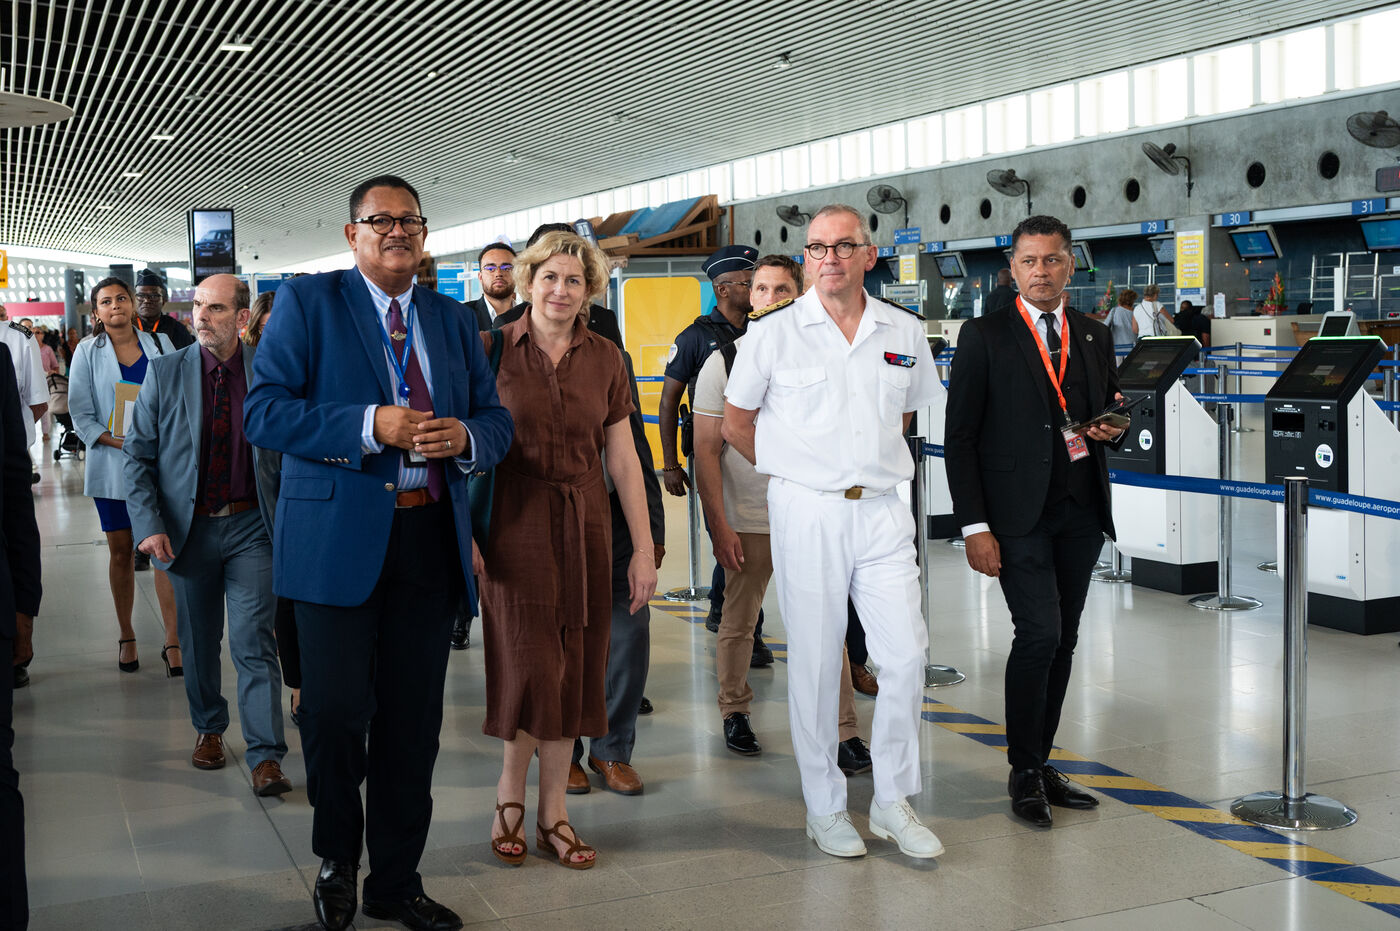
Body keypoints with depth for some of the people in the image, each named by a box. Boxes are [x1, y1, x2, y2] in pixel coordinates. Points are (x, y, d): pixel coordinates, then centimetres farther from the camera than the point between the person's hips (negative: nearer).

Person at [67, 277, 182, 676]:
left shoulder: (160, 343, 7)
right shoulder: (87, 352, 4)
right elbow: (81, 415, -1)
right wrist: (123, 442, -14)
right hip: (112, 463, 0)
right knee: (120, 550, 7)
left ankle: (172, 640, -3)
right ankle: (126, 636, 21)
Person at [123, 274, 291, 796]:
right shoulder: (164, 374, 0)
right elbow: (138, 455, 1)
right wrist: (149, 525, -10)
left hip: (251, 525, -2)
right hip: (187, 528, 2)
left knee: (254, 642, -7)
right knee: (199, 641, 14)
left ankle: (266, 757, -4)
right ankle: (208, 728, 35)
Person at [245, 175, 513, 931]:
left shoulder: (452, 319, 15)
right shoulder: (307, 302, 1)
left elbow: (496, 419, 15)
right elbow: (263, 411, -9)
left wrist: (465, 436, -9)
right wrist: (371, 424, -20)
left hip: (430, 538, 4)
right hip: (338, 539, -4)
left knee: (414, 720, 10)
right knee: (336, 710, -2)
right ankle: (336, 859, 25)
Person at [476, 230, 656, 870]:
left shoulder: (605, 359, 6)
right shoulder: (492, 350, -1)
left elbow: (624, 458, 7)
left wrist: (643, 548, 5)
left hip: (585, 528, 3)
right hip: (515, 525, -3)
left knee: (575, 667, 5)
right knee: (529, 665, -5)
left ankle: (552, 811, 18)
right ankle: (510, 791, 20)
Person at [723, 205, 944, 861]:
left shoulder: (904, 332, 7)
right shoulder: (773, 333, -1)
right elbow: (735, 423, 8)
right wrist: (798, 471, 8)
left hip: (882, 511, 3)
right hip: (806, 513, -2)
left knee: (906, 656, 0)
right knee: (815, 664, 4)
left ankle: (892, 802, 17)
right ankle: (824, 808, 18)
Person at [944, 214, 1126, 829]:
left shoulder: (1095, 337, 14)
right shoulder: (985, 338, -2)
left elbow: (1109, 418, 23)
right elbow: (959, 438, -5)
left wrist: (1111, 427, -3)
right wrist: (974, 526, -12)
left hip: (1081, 513, 5)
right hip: (1019, 514, -5)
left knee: (1063, 641, 8)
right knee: (1039, 633, -12)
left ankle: (1042, 764, 21)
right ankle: (1024, 772, 4)